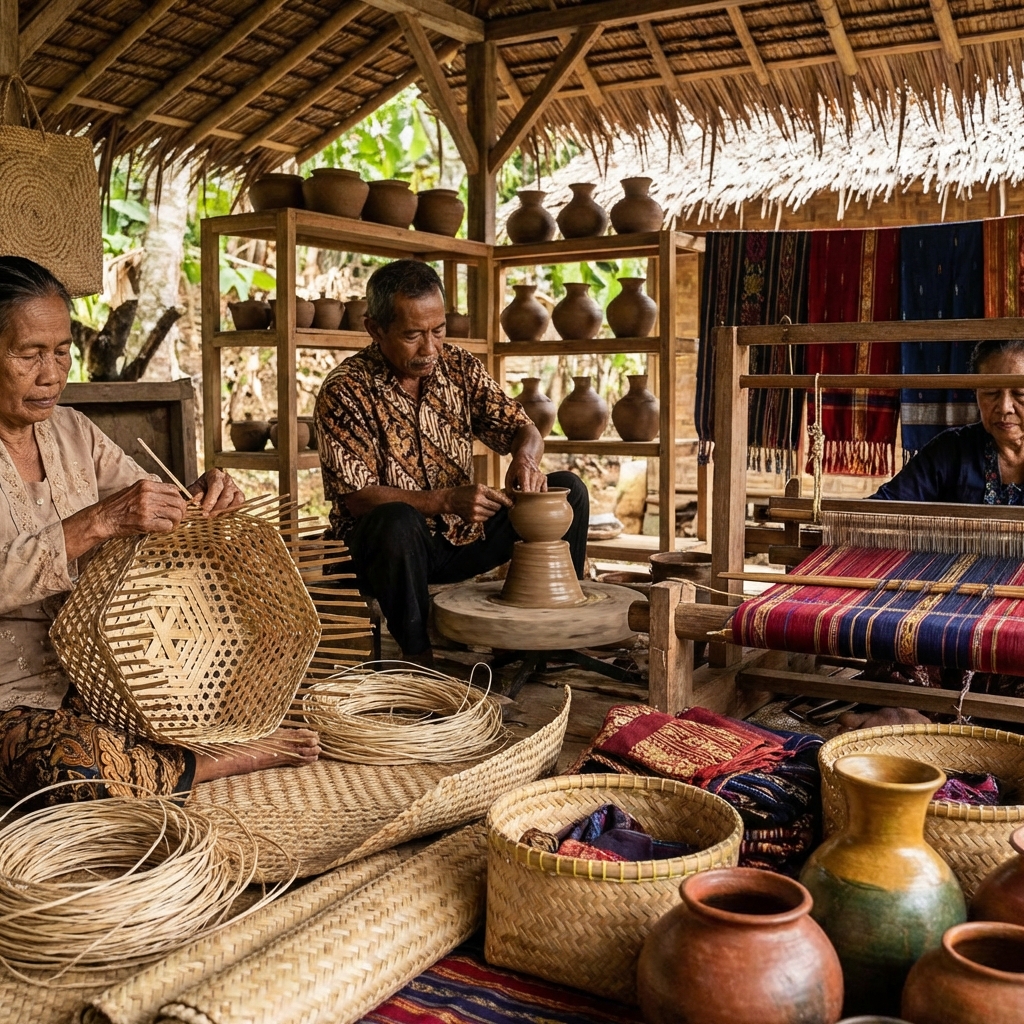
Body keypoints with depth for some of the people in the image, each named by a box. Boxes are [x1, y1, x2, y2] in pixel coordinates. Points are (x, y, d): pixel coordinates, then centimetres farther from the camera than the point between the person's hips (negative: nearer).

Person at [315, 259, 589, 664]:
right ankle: (419, 657, -24)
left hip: (461, 537, 6)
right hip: (391, 544, -5)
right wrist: (447, 500, -31)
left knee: (569, 490, -4)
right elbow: (356, 498, -20)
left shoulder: (459, 367, 1)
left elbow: (523, 429, 4)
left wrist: (525, 457, -22)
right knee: (397, 521, -40)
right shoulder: (345, 392, -15)